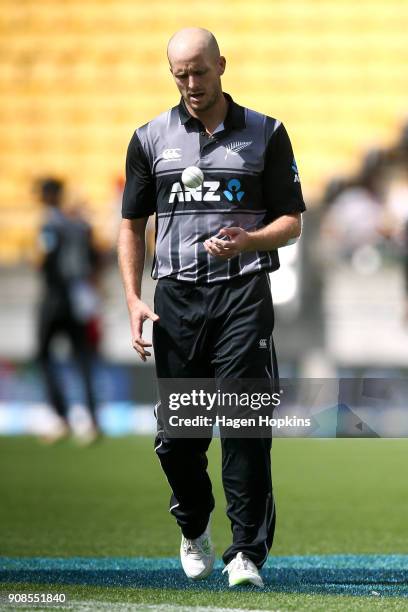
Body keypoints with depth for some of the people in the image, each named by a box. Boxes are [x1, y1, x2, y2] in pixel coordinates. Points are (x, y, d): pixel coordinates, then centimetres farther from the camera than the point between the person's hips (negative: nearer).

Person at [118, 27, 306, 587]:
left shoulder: (266, 134, 6)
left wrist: (247, 240, -16)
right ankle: (193, 528, 30)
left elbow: (291, 222, 5)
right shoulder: (151, 139, 10)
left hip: (244, 294, -2)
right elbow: (132, 225, 13)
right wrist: (134, 299, 0)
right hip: (176, 298, 2)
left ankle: (247, 552, -8)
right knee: (176, 434, 5)